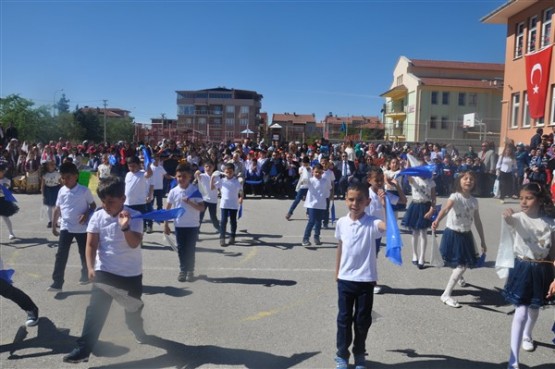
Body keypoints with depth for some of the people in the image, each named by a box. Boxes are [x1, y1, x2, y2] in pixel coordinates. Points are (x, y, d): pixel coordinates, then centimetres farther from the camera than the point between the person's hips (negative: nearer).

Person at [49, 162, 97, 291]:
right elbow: (57, 209, 10)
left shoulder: (84, 190, -9)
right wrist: (53, 225, 12)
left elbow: (93, 205, -1)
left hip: (82, 228, -2)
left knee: (84, 254, 12)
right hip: (65, 227, 2)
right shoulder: (62, 191, 2)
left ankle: (86, 275, 34)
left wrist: (86, 214, -20)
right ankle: (57, 283, 0)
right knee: (61, 255, -3)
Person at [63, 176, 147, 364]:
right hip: (104, 271, 1)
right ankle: (83, 349, 0)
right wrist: (91, 268, -16)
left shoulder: (134, 216, -14)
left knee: (133, 308, 19)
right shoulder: (97, 217, -7)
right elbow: (91, 245, -5)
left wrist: (125, 227, -41)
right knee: (95, 310, -8)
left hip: (131, 273, 0)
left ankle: (138, 331, 48)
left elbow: (134, 244, -24)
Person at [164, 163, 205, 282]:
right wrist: (166, 224, 3)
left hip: (193, 225, -2)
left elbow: (202, 208, -12)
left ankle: (190, 271, 18)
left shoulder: (195, 190, -8)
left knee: (190, 249, 5)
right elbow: (168, 208, 5)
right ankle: (183, 270, 21)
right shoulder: (173, 191, -2)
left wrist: (190, 202, -27)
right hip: (179, 225, 2)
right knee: (181, 249, 9)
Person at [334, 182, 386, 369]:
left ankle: (359, 353, 33)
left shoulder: (372, 224, -12)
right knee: (344, 318, 10)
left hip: (366, 280, -2)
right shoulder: (341, 222, -2)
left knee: (363, 320, 11)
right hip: (345, 279, 2)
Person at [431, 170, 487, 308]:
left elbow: (478, 222, 10)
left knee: (465, 263, 18)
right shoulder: (455, 196, -17)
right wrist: (437, 221, -58)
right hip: (453, 234, -6)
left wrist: (482, 240, 13)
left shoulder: (474, 201, 2)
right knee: (461, 265, -9)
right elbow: (445, 209, -38)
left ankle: (458, 277, 55)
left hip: (466, 235, 6)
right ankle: (446, 295, 0)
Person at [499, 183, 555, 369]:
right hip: (522, 268, -3)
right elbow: (510, 220, -39)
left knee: (534, 308, 23)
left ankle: (527, 336, 55)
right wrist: (507, 217, -63)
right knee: (521, 312, -7)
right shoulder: (518, 218, -12)